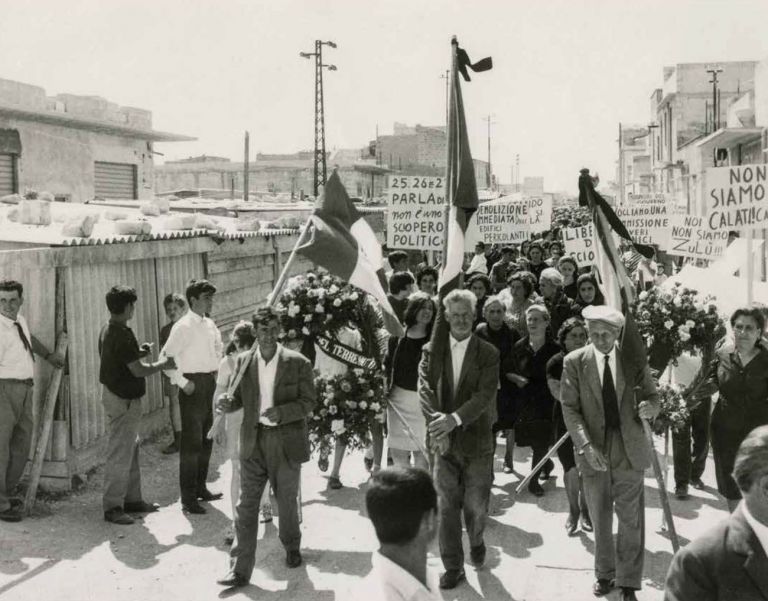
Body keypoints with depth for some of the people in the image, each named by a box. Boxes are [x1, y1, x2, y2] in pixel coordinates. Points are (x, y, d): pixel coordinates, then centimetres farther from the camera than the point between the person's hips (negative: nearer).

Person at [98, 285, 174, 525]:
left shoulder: (107, 330, 9)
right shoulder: (123, 334, -21)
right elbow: (138, 370, -20)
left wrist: (138, 352, 13)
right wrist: (164, 364, -6)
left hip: (112, 393, 11)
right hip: (124, 399, -10)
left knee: (131, 449, 17)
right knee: (120, 453, -4)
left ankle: (132, 499, 25)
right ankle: (112, 506, 3)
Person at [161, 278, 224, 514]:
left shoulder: (210, 325, 9)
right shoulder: (183, 327, -14)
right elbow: (166, 357, -17)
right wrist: (182, 382, -17)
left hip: (210, 383, 8)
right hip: (193, 386, -8)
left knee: (206, 439, 15)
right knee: (191, 442, -5)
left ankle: (201, 488, 28)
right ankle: (188, 497, 2)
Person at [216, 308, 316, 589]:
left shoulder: (298, 363, -8)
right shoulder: (243, 361, 1)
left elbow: (309, 401, -7)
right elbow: (240, 397, 10)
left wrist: (281, 412, -23)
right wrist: (227, 402, -13)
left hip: (286, 442, -2)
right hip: (253, 442, 2)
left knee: (287, 501, 15)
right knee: (247, 506, 0)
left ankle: (292, 547, 41)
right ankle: (239, 570, 5)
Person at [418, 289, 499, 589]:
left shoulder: (488, 353, -4)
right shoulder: (431, 350, 2)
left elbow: (485, 395, -14)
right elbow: (424, 388, -8)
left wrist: (454, 419, -27)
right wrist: (436, 420, -25)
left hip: (476, 440, -1)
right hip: (444, 441, 1)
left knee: (476, 505, 6)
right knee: (447, 506, 5)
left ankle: (476, 541, 39)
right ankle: (453, 567, 19)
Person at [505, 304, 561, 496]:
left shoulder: (554, 349, -4)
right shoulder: (519, 347, 2)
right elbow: (507, 371, 11)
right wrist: (516, 378, -7)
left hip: (546, 402, -3)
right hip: (524, 400, 3)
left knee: (540, 442, -5)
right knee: (531, 441, 9)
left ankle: (533, 480, 9)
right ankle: (547, 463, 38)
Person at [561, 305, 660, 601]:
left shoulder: (635, 360, 0)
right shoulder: (574, 362, -3)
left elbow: (652, 395, 7)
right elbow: (570, 408, -5)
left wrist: (649, 406, -18)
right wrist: (586, 445, -17)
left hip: (629, 449, 0)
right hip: (593, 450, 0)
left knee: (631, 519, 4)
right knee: (600, 518, 13)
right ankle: (604, 573, 32)